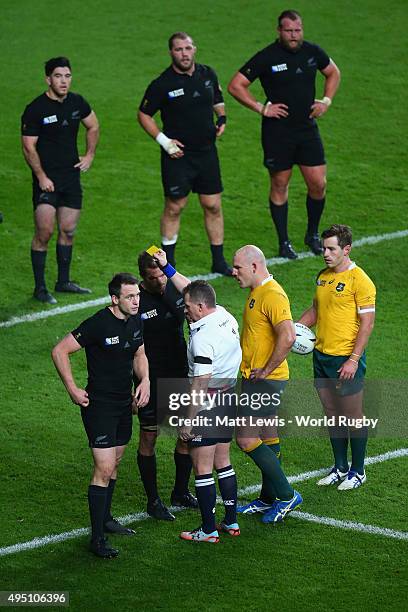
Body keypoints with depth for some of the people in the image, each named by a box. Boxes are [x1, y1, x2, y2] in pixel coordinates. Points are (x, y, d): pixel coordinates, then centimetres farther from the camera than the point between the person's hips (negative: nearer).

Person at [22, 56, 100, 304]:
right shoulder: (36, 109, -11)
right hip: (47, 179, -6)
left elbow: (93, 126, 24)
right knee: (44, 232, -10)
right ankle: (40, 287, -3)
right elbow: (29, 147, -10)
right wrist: (41, 177, -16)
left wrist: (90, 155, 14)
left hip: (71, 176, 6)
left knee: (68, 231, 11)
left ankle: (64, 281, 24)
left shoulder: (77, 102, 5)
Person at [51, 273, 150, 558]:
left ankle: (105, 518, 37)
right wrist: (73, 390, -15)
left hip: (124, 403, 8)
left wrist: (145, 380, 0)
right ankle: (97, 539, -8)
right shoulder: (98, 324, -22)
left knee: (114, 463, 19)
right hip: (99, 404, -8)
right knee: (104, 470, -11)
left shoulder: (136, 321, 2)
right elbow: (60, 351, -17)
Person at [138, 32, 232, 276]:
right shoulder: (162, 84, -11)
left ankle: (219, 261, 17)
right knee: (174, 208, 2)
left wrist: (222, 119, 3)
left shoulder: (208, 74, 4)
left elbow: (218, 101, 22)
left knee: (213, 206, 8)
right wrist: (163, 140, -10)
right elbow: (144, 115, -2)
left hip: (207, 152, 4)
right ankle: (168, 263, 13)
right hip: (177, 155, -4)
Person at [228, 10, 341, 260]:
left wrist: (326, 100, 7)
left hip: (308, 127, 4)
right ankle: (284, 243, 16)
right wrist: (261, 108, -13)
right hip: (277, 132, -4)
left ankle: (313, 234, 23)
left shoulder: (313, 52, 1)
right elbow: (235, 86, -9)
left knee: (318, 184, 1)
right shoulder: (267, 57, -12)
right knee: (280, 186, 5)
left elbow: (333, 73, 21)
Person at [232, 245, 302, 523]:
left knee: (246, 439, -10)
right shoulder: (257, 292, 14)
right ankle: (268, 499, 23)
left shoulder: (273, 295, -19)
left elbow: (288, 336, -30)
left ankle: (287, 495, -4)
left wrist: (266, 370, -22)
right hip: (257, 378, 10)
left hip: (266, 381, -10)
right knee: (267, 438, 15)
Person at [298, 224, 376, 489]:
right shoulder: (323, 276, 9)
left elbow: (367, 323, -16)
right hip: (322, 355, 7)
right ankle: (340, 468, 25)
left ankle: (358, 471, 15)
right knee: (333, 415, 14)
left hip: (346, 358, -7)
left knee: (352, 416, 3)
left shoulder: (359, 281, -14)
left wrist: (354, 360, -20)